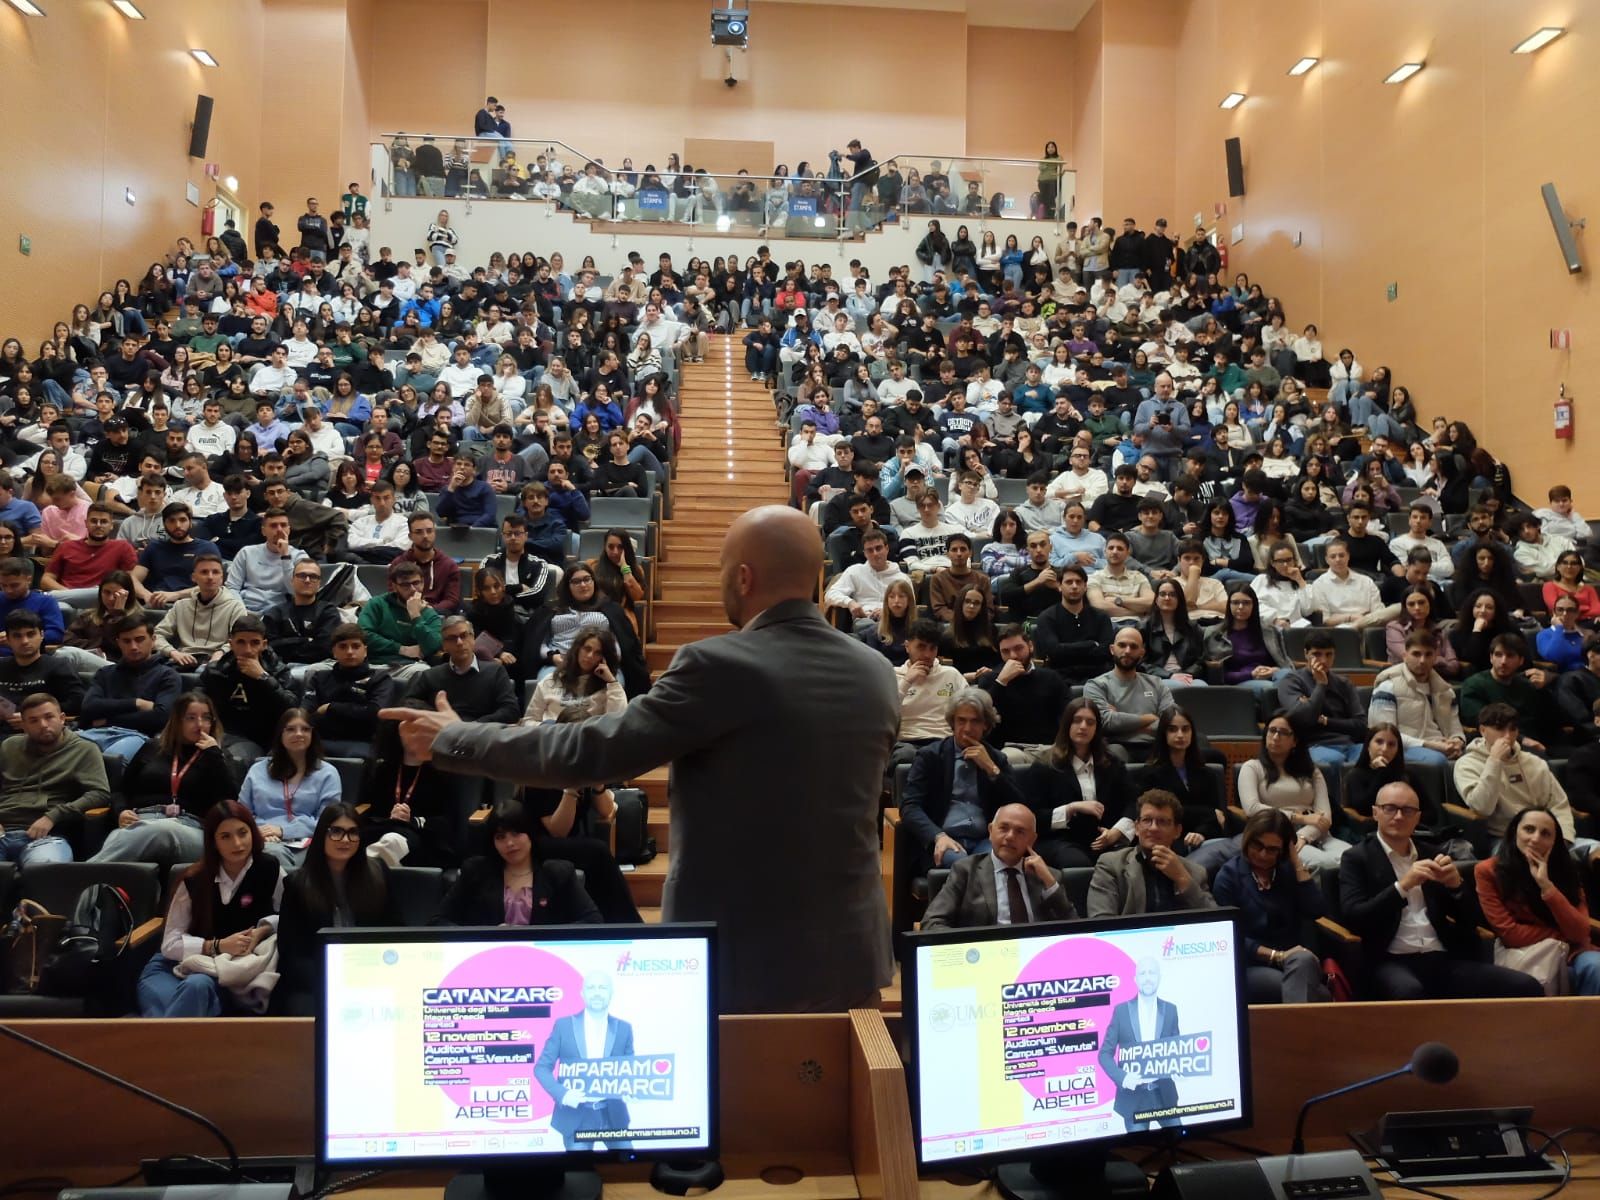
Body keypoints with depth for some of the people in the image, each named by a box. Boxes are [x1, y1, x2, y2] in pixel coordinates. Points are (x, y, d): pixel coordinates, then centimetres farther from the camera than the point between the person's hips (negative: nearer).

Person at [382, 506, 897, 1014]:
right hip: (852, 954, 5)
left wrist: (450, 740, -5)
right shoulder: (877, 672, 1)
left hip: (744, 958, -5)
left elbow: (592, 751, -17)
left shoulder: (719, 665, -18)